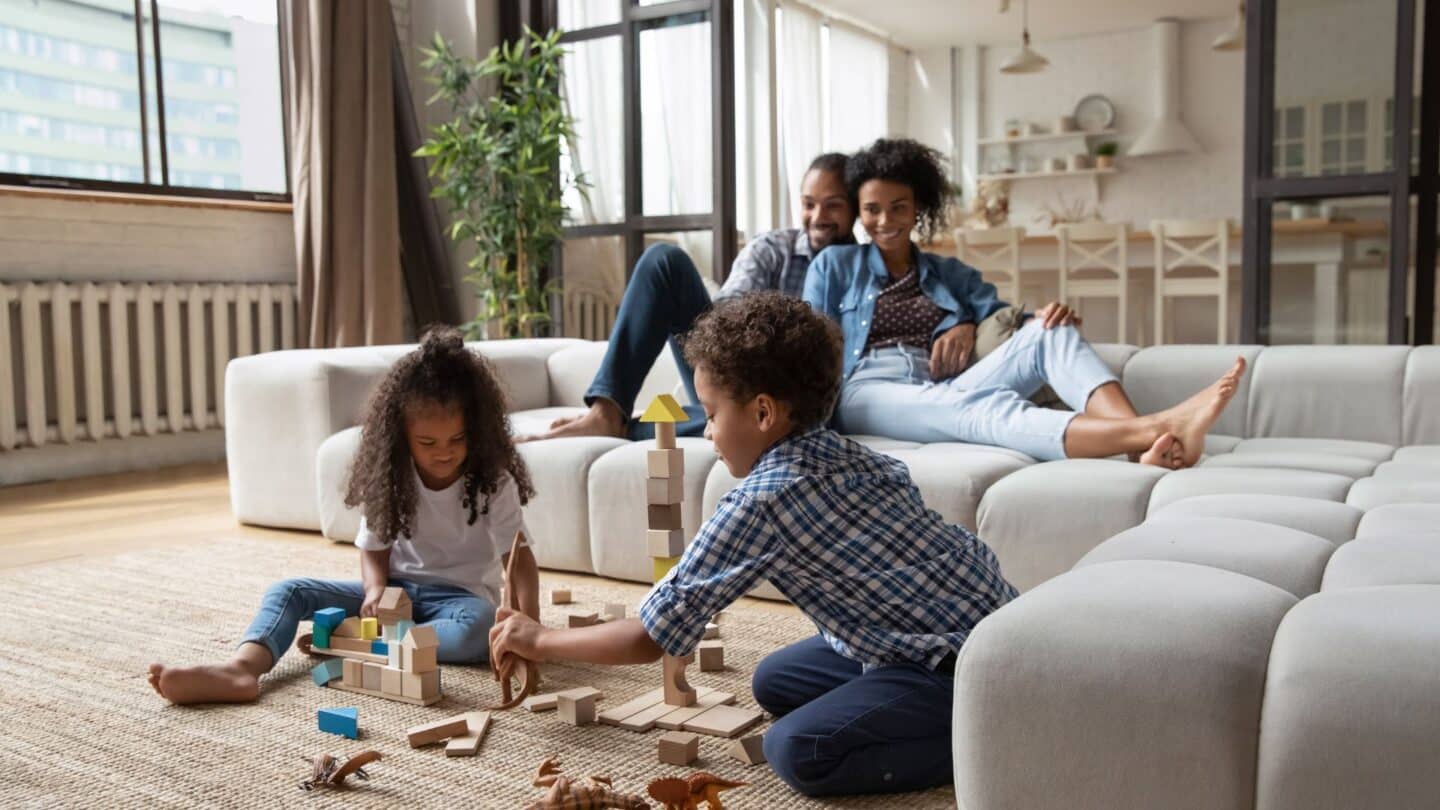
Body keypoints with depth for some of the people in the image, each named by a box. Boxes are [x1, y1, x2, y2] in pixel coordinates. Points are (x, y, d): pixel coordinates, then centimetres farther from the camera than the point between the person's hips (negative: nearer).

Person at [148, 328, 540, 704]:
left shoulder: (493, 481, -14)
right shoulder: (391, 477, -5)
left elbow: (518, 555, -17)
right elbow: (374, 546, 1)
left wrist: (527, 622, -35)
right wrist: (376, 589, -21)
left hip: (461, 595, -3)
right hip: (398, 589, 4)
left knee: (478, 629, -40)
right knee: (288, 592, -13)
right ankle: (241, 670, -41)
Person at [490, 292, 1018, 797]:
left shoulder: (761, 501, -19)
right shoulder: (845, 454, 5)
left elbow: (653, 636, -13)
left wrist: (540, 641, 1)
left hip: (974, 664, -9)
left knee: (797, 750, -24)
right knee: (775, 681, 15)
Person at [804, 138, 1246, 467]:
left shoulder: (951, 274, 26)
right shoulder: (834, 266, 18)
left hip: (948, 391, 4)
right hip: (870, 392, -4)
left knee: (1048, 331, -20)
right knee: (976, 405, -36)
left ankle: (1143, 441, -46)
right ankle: (1158, 429, -58)